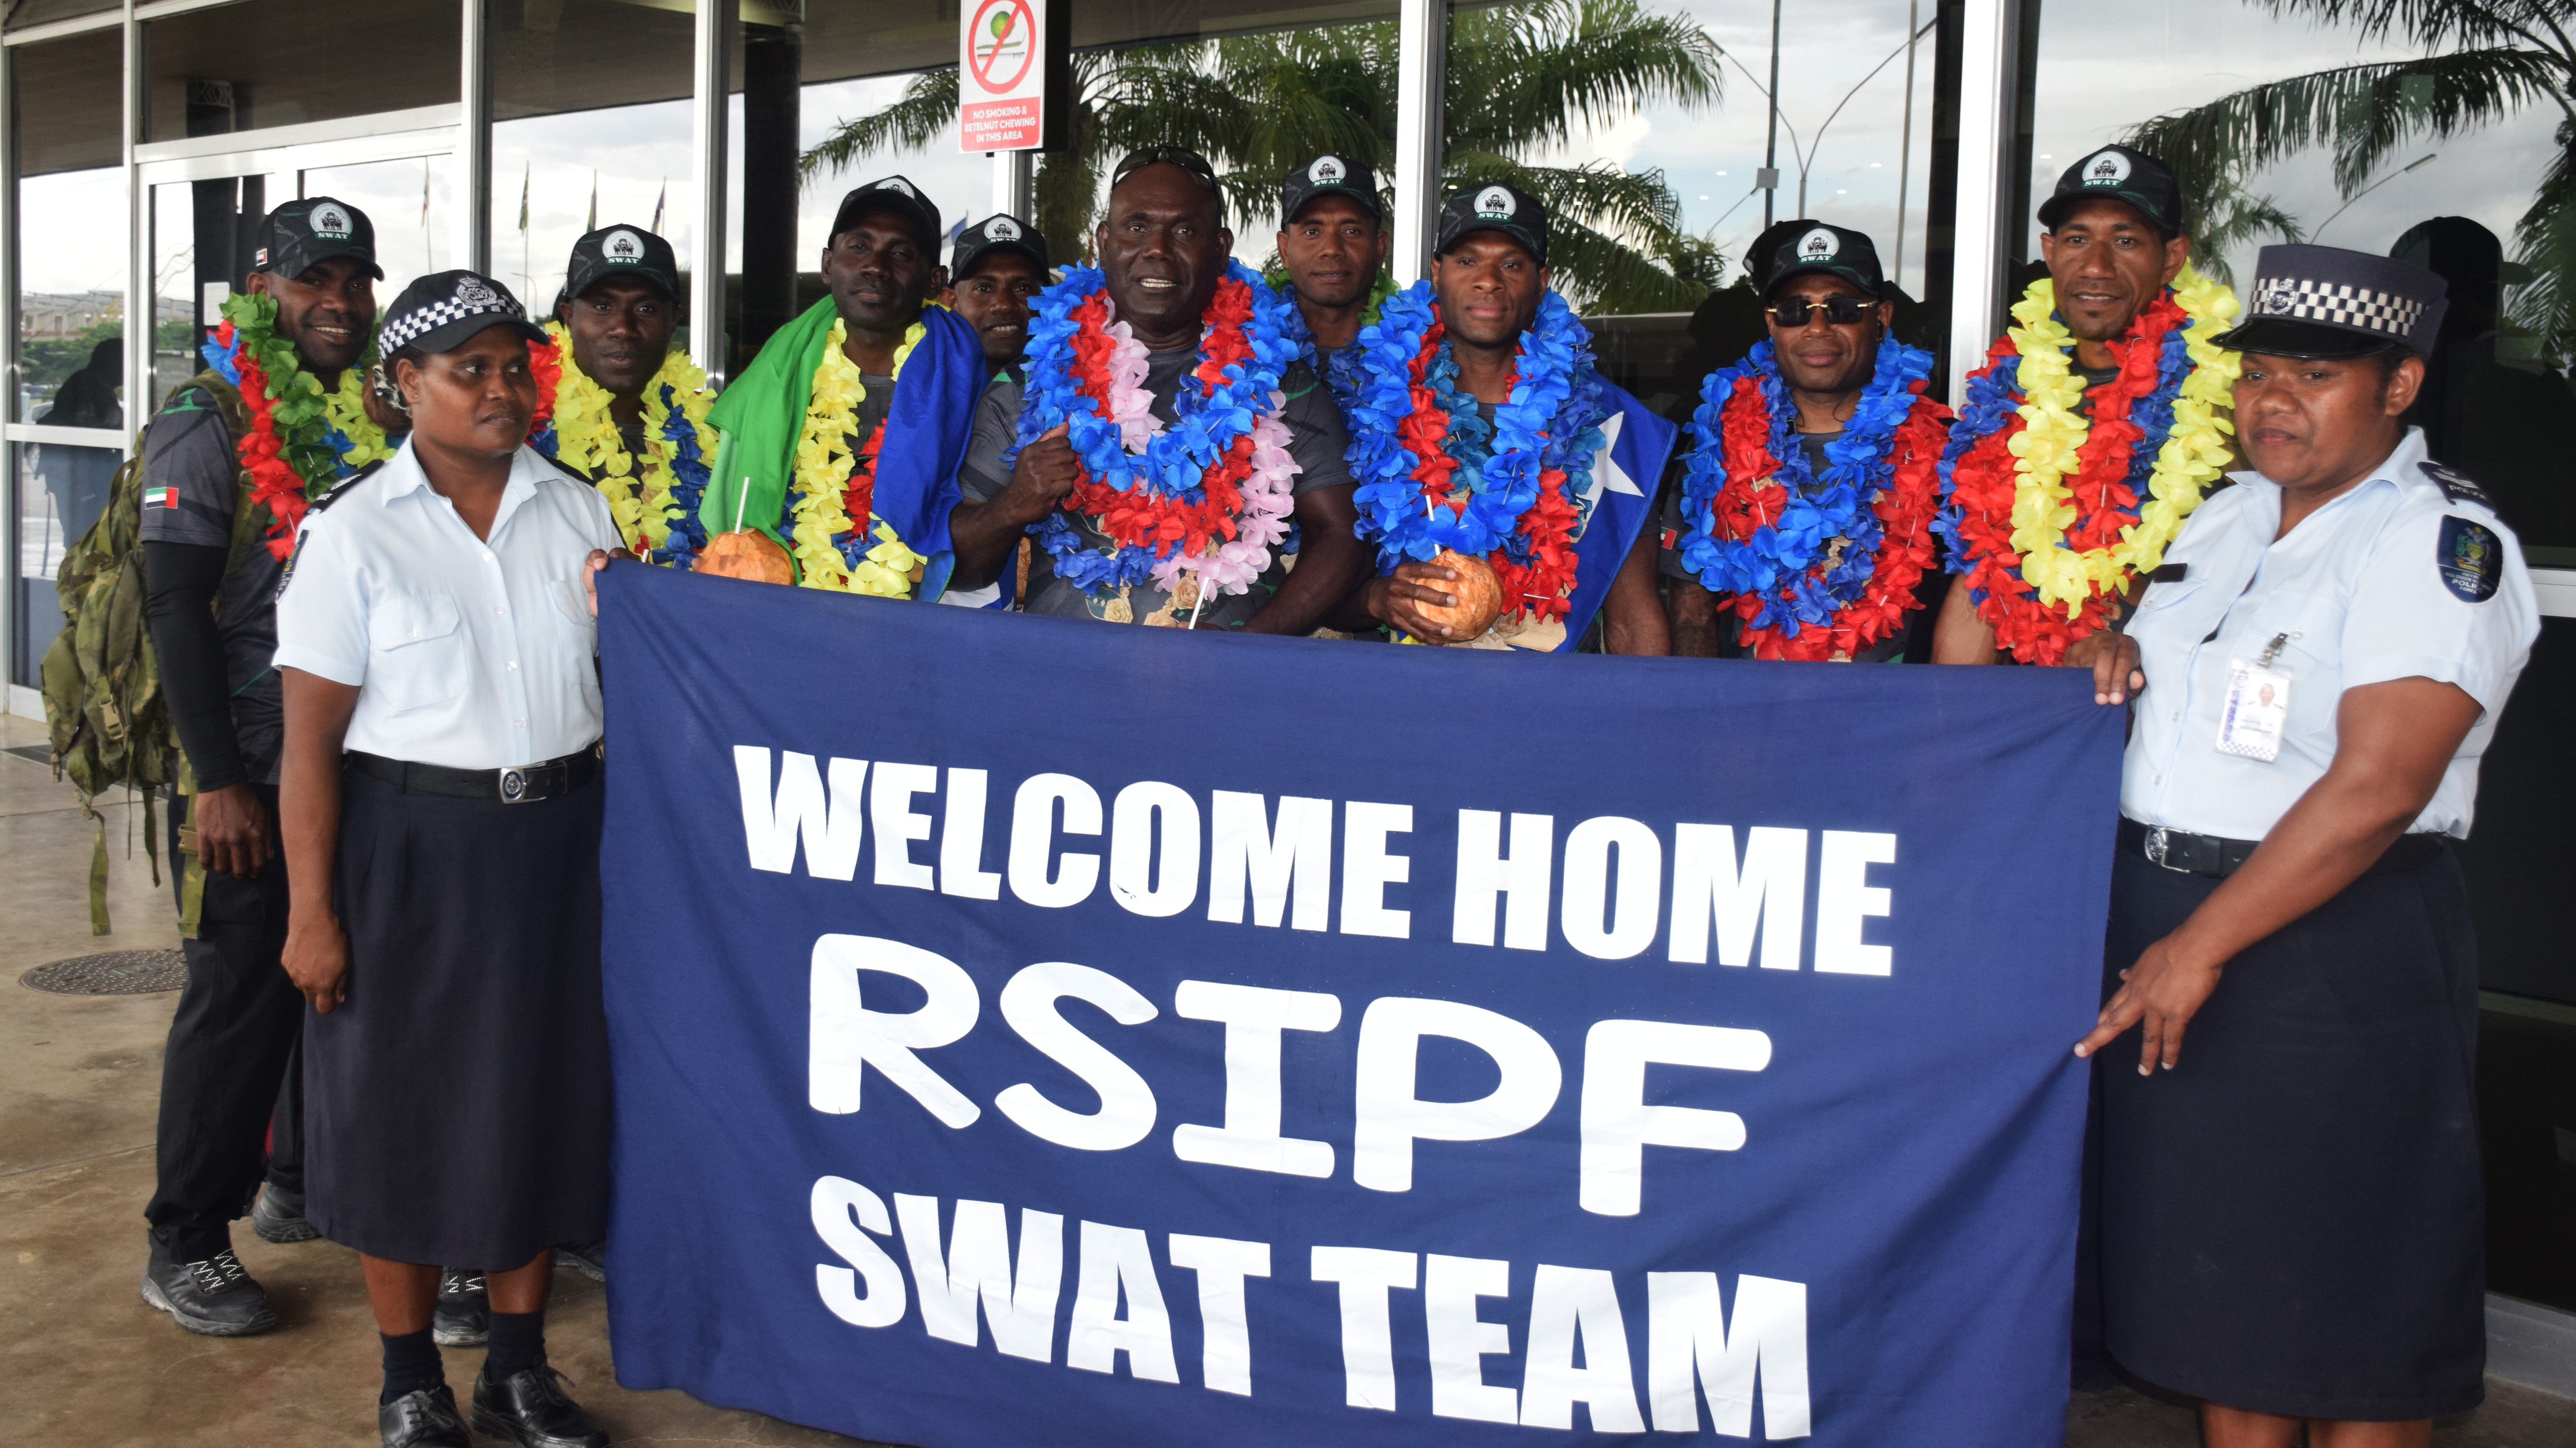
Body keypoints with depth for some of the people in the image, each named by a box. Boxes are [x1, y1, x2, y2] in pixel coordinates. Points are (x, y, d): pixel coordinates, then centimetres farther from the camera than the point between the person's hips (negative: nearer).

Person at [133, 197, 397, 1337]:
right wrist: (218, 781, -17)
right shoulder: (207, 422, -8)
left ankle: (303, 1182, 33)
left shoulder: (383, 414, 9)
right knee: (240, 993, -1)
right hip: (254, 772, -6)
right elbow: (176, 609, -12)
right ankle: (184, 1244, 12)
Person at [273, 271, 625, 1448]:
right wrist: (313, 910, -11)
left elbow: (623, 677, 17)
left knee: (539, 1095, 10)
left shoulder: (575, 511, 7)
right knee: (404, 1102, 6)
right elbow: (311, 740, -8)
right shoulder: (354, 532, -6)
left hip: (555, 842, 4)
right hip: (408, 845, -3)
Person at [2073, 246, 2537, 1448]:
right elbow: (2160, 682, 29)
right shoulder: (2227, 513, 12)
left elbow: (2374, 790, -22)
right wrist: (2121, 652, 4)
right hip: (2162, 913, 7)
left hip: (2335, 951, -7)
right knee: (2215, 1269, 15)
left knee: (2349, 1306, 3)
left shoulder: (2442, 541, -13)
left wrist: (2199, 948, -21)